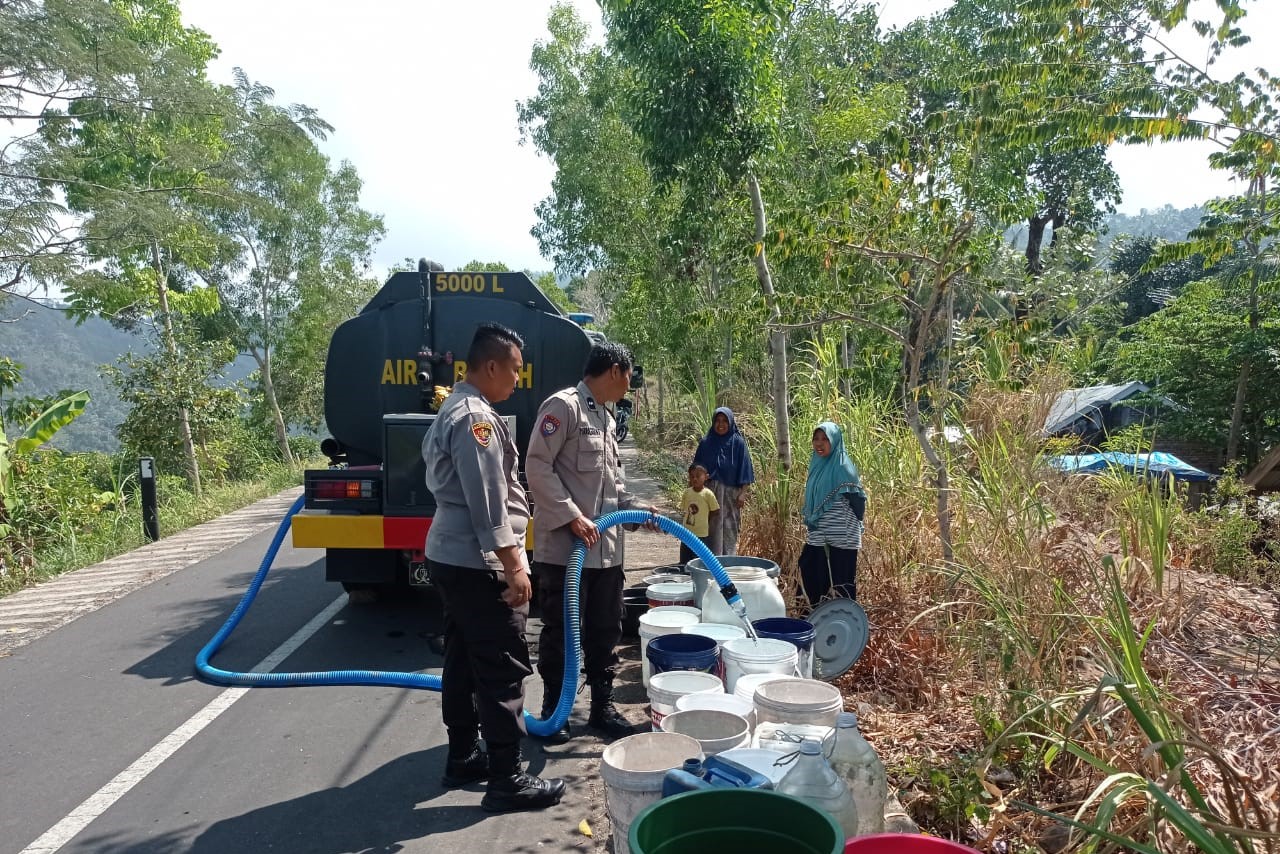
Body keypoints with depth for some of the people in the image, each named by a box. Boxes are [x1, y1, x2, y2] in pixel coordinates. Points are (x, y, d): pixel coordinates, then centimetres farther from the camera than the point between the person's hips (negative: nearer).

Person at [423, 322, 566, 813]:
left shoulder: (455, 409, 15)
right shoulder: (475, 417, -19)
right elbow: (487, 504, -23)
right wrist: (513, 566, -20)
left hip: (451, 556, 11)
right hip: (478, 563, -11)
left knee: (463, 661, 17)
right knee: (503, 670, -4)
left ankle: (462, 759, 28)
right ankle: (507, 781, 4)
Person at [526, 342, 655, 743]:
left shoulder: (606, 416, 17)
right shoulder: (563, 405, -12)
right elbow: (537, 467, -18)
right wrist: (571, 516, -21)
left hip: (606, 548, 8)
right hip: (563, 545, -8)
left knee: (605, 631, 14)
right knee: (558, 631, 6)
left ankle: (602, 706, 28)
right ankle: (553, 710, 22)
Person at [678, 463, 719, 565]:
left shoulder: (708, 494, -12)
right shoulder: (687, 492, 0)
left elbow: (715, 512, -4)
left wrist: (707, 524, -3)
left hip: (702, 534, -4)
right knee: (684, 562, 12)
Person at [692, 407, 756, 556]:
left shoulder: (738, 443, -1)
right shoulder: (706, 442, 5)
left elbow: (744, 470, -1)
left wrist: (742, 494, -6)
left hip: (731, 493, -2)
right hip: (710, 492, 2)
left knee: (729, 527, 2)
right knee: (711, 528, 2)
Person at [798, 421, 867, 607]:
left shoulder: (842, 467, -13)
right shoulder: (817, 465, 10)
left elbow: (857, 499, -12)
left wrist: (854, 524, -3)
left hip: (840, 537, -8)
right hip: (817, 535, 8)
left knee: (842, 581, 2)